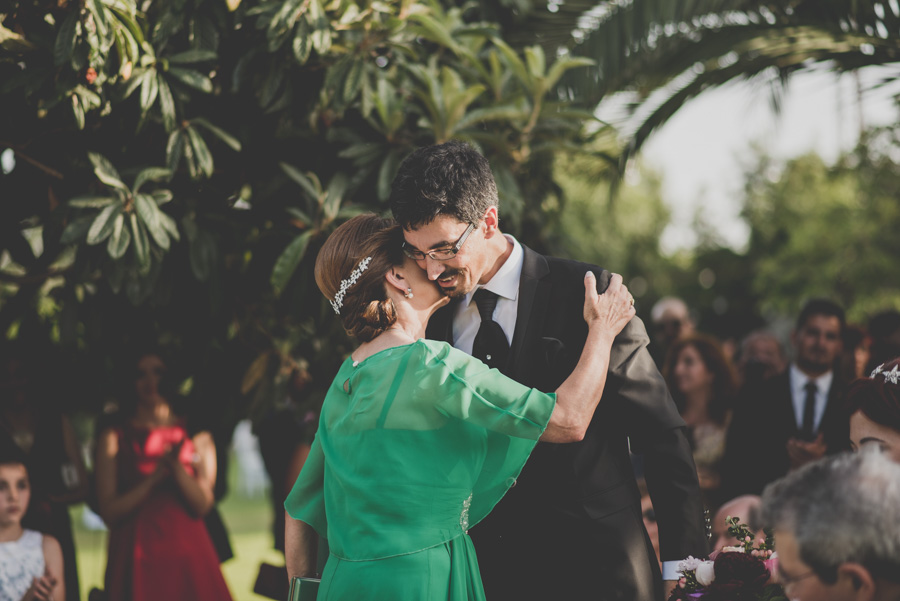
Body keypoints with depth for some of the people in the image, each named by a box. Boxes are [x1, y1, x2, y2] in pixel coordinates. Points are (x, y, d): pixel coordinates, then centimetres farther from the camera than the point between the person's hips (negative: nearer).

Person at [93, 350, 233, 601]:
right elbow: (109, 511, -1)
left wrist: (176, 466, -13)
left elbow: (202, 505, 1)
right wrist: (153, 478, -11)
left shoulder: (196, 436, 11)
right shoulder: (113, 437, 7)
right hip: (138, 559, -1)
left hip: (188, 555, 1)